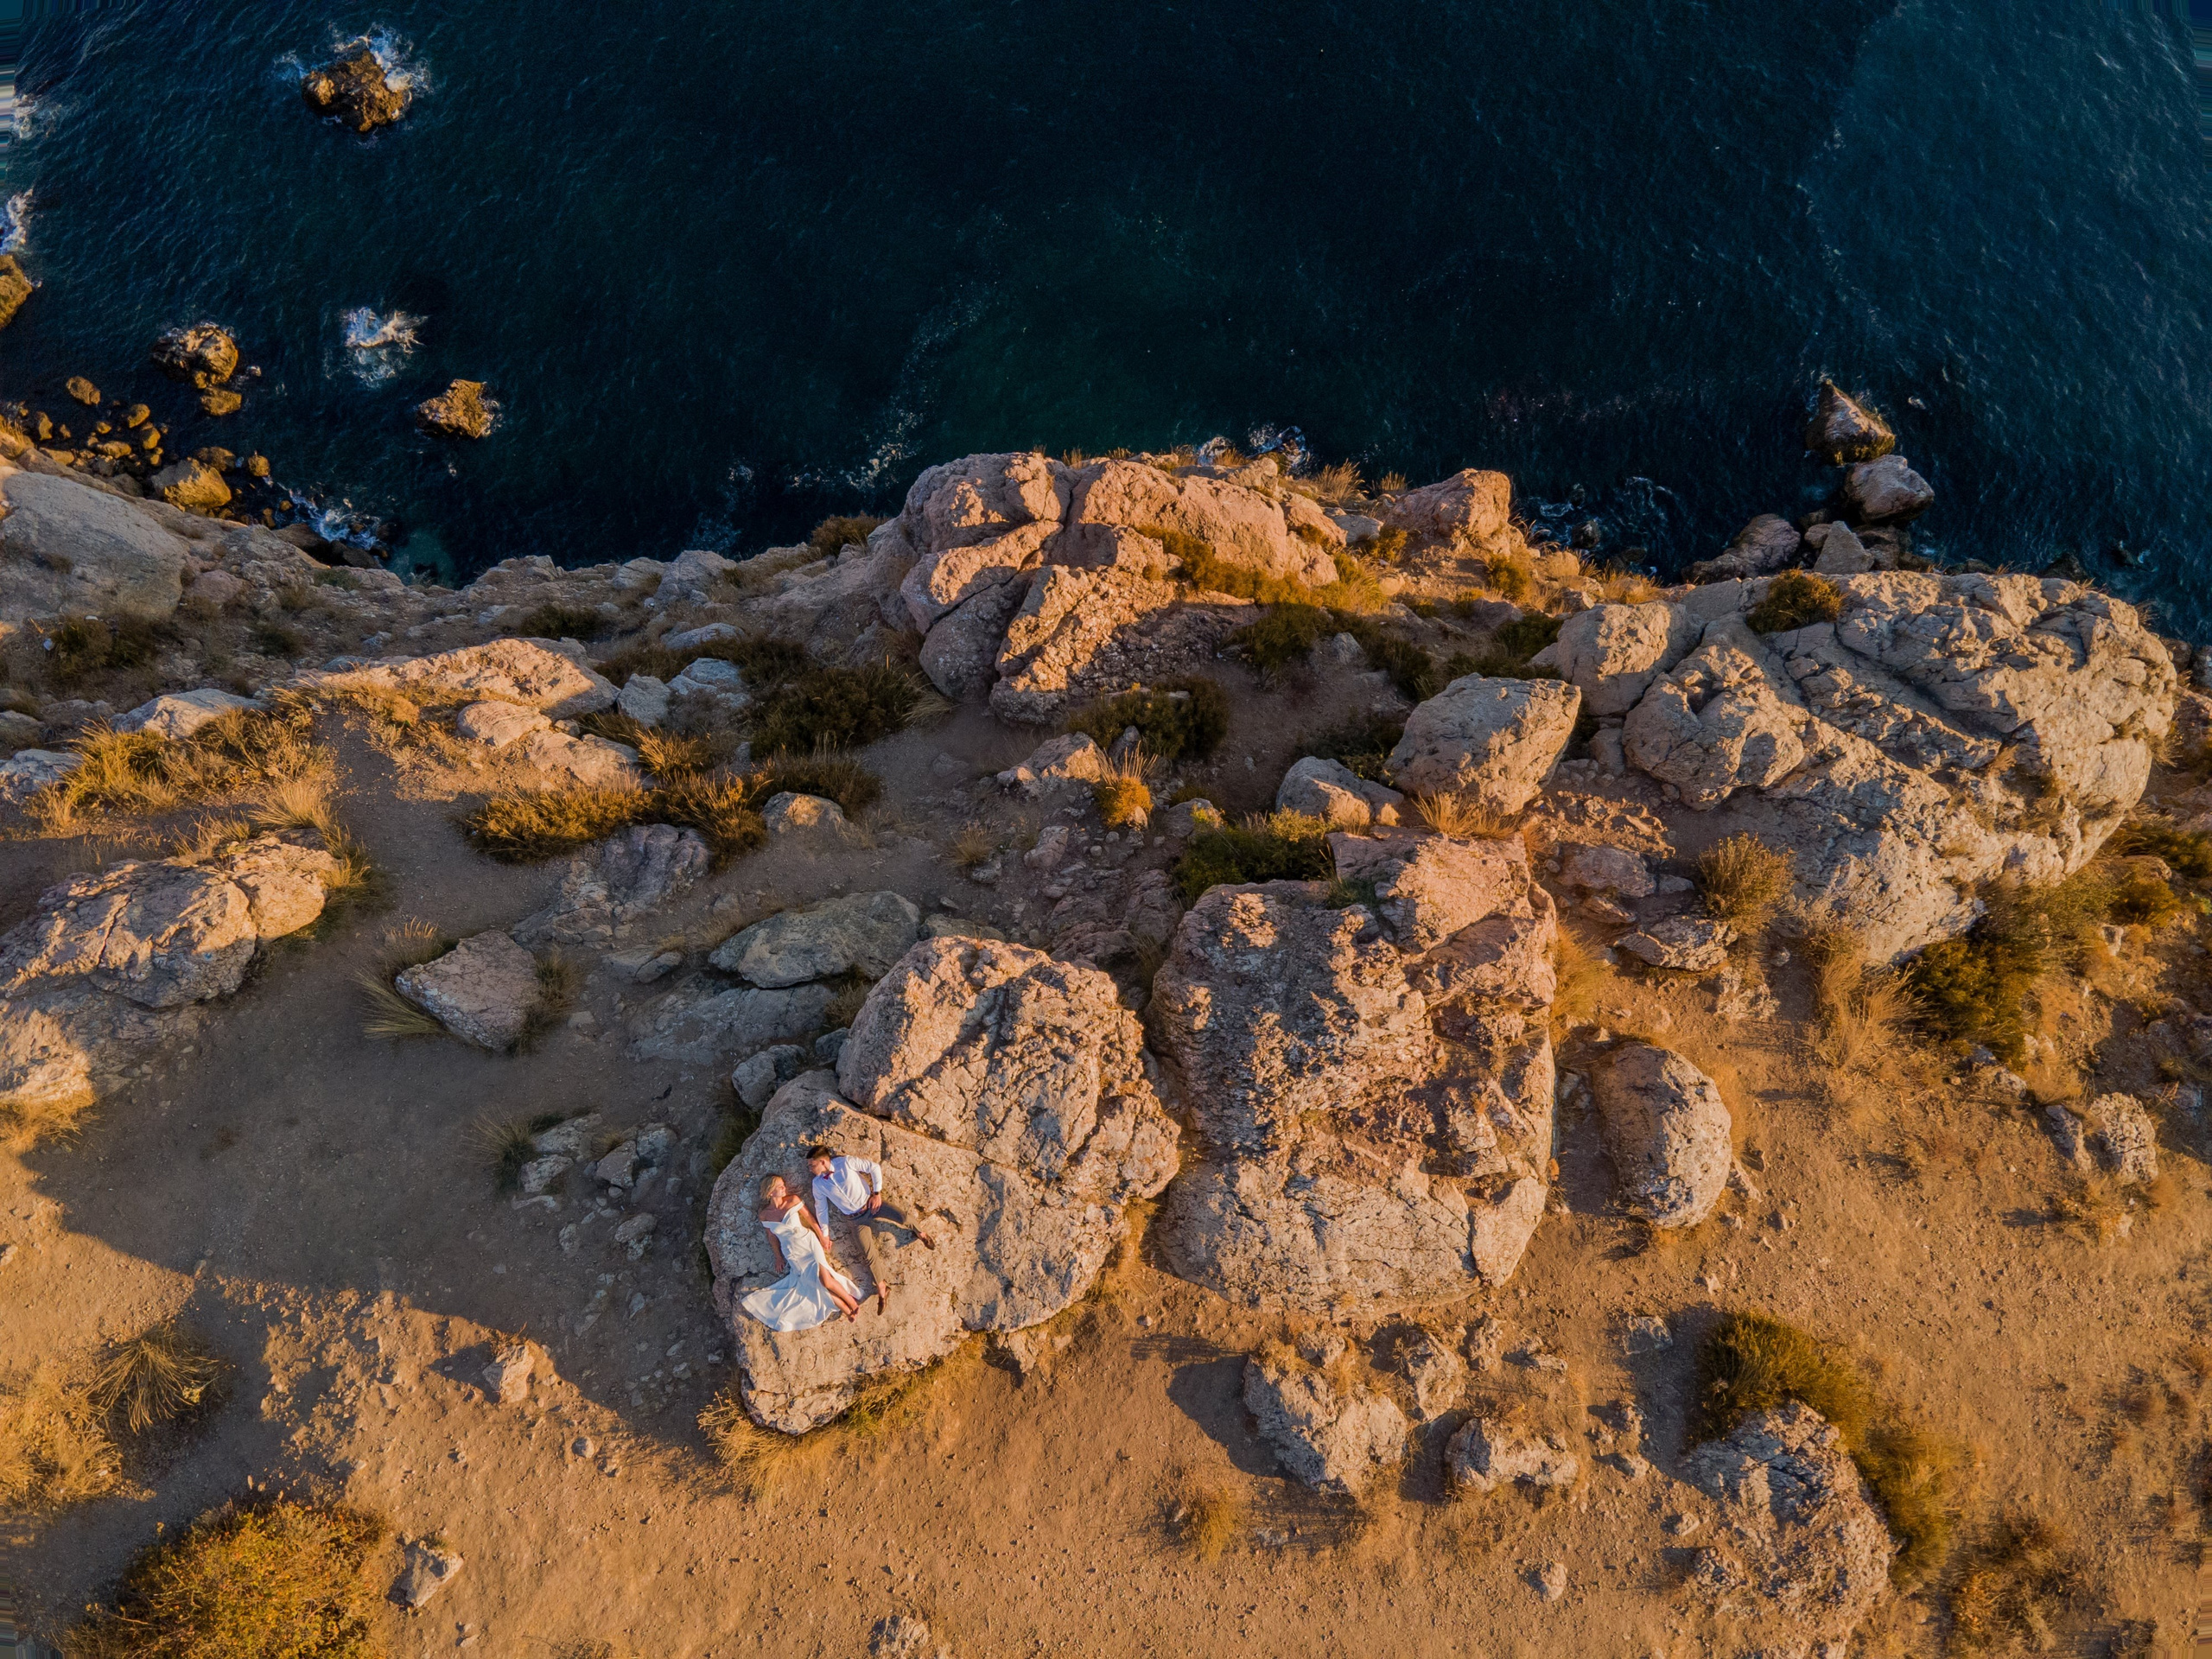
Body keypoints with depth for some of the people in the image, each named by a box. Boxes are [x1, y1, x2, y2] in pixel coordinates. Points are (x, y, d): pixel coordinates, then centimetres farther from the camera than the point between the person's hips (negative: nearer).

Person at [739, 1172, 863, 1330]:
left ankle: (853, 1303, -3)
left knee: (825, 1280, -19)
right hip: (791, 1252, 1)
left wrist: (823, 1239, 1)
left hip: (807, 1242, -1)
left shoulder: (793, 1200, -5)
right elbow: (772, 1236, 11)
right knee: (818, 1283, -13)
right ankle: (847, 1310, -4)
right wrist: (778, 1256, 14)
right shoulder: (765, 1215, -2)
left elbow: (811, 1220, 1)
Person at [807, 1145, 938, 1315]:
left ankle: (921, 1234, 7)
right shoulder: (818, 1184, -5)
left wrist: (877, 1194, -12)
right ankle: (882, 1288, 6)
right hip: (857, 1219, 2)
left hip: (871, 1204, -2)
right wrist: (824, 1233, 14)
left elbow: (874, 1168, -10)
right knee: (869, 1253, -9)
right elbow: (821, 1209, 9)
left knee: (902, 1216, -24)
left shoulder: (845, 1162, -16)